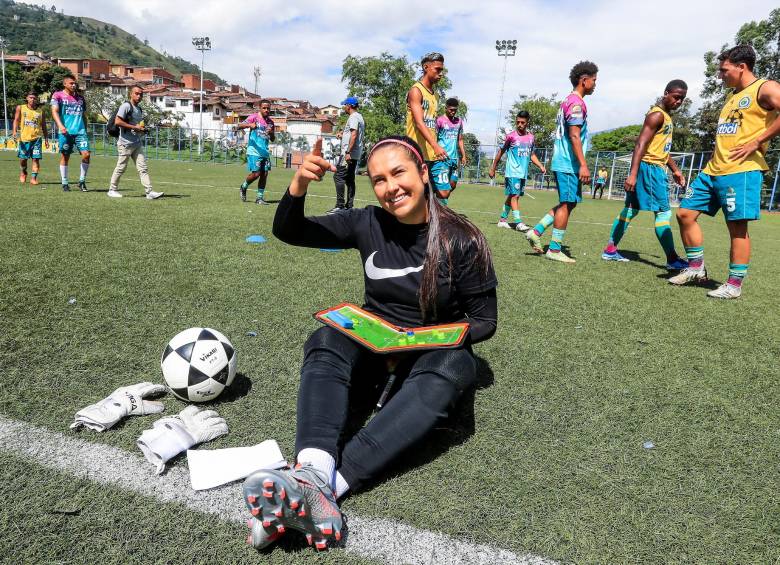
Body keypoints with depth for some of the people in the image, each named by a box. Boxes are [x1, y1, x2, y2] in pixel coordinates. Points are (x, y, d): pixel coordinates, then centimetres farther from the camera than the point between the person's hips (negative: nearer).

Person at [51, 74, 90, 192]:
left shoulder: (80, 98, 16)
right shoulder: (58, 96, 4)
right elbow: (54, 111, -7)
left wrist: (85, 131, 18)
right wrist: (60, 126, -21)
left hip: (80, 131, 3)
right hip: (65, 132, -3)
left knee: (86, 154, -12)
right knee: (65, 157, 3)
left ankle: (82, 181, 3)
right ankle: (64, 183, 13)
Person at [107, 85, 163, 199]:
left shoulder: (139, 108, 17)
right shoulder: (126, 106, -10)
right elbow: (117, 122, -19)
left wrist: (143, 130, 9)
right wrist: (135, 127, -18)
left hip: (137, 143, 8)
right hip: (126, 143, -8)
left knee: (143, 168, 0)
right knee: (121, 168, 2)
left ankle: (149, 192, -4)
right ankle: (112, 190, 15)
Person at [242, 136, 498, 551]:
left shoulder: (462, 241, -13)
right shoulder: (368, 224, -5)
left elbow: (484, 321, -6)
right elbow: (288, 231, -3)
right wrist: (299, 185, -23)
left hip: (436, 349, -2)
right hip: (374, 341, 3)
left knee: (452, 369, -37)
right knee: (325, 341, -29)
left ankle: (322, 483, -50)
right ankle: (315, 468, -54)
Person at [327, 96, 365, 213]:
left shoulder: (353, 117, -10)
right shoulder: (360, 117, 21)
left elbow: (354, 135, -21)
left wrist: (348, 152, -26)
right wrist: (344, 135, 24)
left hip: (349, 154, -10)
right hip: (356, 155, 10)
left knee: (338, 177, -12)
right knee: (350, 179, 11)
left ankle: (340, 205, -16)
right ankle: (349, 206, 12)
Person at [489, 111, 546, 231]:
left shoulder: (531, 137, 9)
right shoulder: (511, 136, -7)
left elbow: (531, 154, 21)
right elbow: (501, 152, 2)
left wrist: (541, 166, 8)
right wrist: (493, 169, 5)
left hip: (523, 173, 6)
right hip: (512, 172, -6)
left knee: (512, 196, 11)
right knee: (515, 195, -12)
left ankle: (502, 219, 21)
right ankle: (518, 223, -13)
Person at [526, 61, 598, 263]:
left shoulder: (567, 101, 18)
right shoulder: (576, 103, -12)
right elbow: (574, 136, -19)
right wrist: (583, 165, -22)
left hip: (561, 162, 10)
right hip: (569, 164, -10)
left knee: (568, 203, 15)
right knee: (567, 204, -4)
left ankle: (536, 231, 9)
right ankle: (555, 249, 2)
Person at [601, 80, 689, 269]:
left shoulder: (667, 116, 19)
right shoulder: (657, 115, -13)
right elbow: (640, 144, -22)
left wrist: (675, 170, 25)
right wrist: (633, 174, -30)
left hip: (656, 168, 10)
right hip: (650, 167, -10)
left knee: (631, 209, 9)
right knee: (663, 212, -7)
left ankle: (610, 250, 13)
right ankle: (672, 260, -3)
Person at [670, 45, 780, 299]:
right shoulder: (734, 96, 22)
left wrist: (757, 142, -19)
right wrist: (715, 161, 18)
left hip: (742, 171, -9)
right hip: (713, 170, 9)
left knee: (737, 227, -5)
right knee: (685, 213, 6)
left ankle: (734, 285, 3)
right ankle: (696, 268, 17)